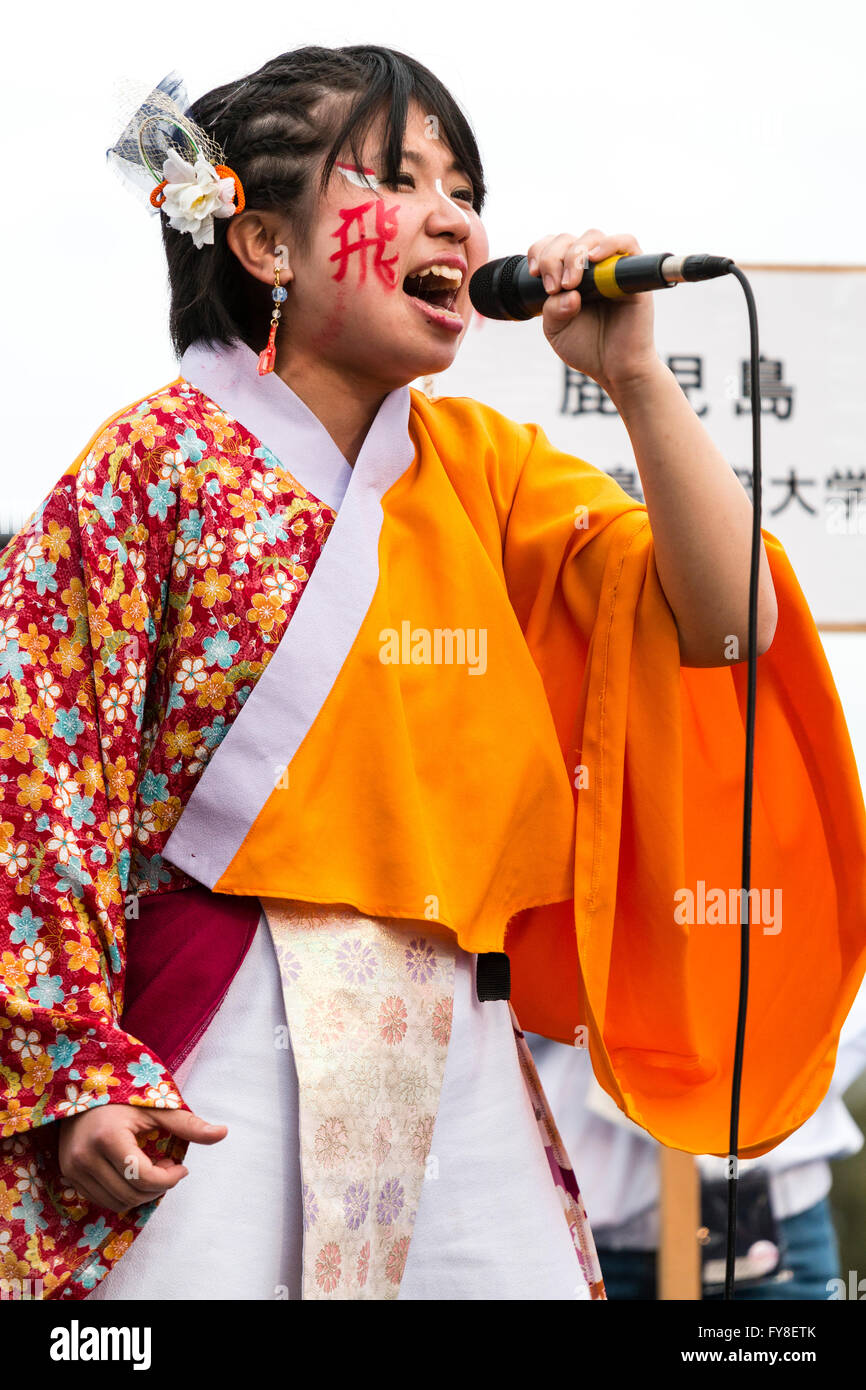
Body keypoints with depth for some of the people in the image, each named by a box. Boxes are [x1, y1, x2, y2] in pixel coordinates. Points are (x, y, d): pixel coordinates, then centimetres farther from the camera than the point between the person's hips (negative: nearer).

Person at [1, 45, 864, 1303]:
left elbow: (726, 625, 5)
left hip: (456, 1055, 5)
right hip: (218, 1055, -5)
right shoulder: (159, 461, -3)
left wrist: (635, 379, -4)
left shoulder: (485, 467, 12)